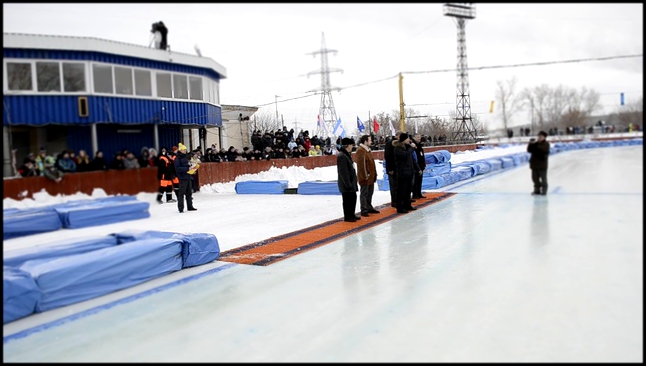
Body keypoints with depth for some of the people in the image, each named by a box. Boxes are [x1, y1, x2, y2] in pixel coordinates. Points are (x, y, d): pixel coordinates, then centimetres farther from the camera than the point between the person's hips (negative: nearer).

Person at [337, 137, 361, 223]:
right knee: (347, 200, -1)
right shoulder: (342, 156, -19)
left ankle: (351, 215, 31)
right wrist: (348, 184, -21)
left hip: (351, 182, 10)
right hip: (346, 184, -10)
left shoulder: (347, 154, 13)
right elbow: (343, 172, -22)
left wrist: (353, 182, 20)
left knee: (353, 197, 18)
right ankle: (347, 216, 11)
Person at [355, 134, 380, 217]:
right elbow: (361, 164, -21)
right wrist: (365, 175, -20)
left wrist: (374, 174, 18)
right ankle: (364, 210, 1)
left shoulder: (368, 150, 15)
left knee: (370, 192, 17)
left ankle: (369, 208, 29)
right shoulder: (360, 151, -17)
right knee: (364, 193, -3)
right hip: (365, 177, -10)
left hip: (371, 176, 10)